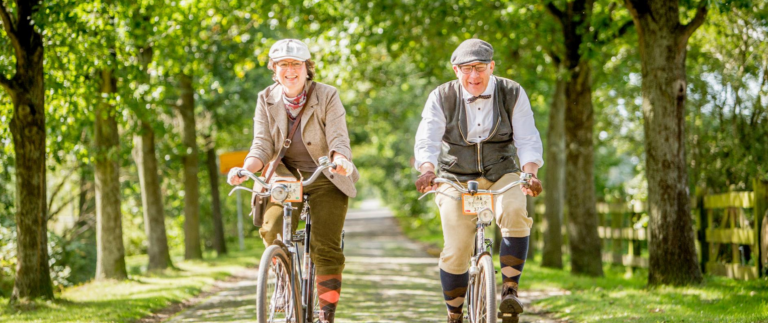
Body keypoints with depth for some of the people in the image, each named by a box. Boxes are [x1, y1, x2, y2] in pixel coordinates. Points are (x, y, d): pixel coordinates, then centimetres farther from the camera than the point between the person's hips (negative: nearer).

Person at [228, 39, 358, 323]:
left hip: (326, 180, -2)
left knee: (325, 247, -13)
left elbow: (338, 142, -18)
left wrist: (340, 160, -42)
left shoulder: (326, 97, -10)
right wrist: (245, 169, -29)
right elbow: (262, 146, -8)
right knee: (272, 230, -20)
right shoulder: (267, 100, -3)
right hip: (286, 178, 2)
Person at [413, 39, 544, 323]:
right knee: (456, 251, -9)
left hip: (501, 175, 0)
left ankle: (510, 289, -20)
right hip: (456, 179, 0)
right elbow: (427, 141, -17)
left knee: (515, 214, -32)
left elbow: (527, 139, -11)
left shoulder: (512, 94, -5)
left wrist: (530, 173, -30)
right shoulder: (441, 98, -7)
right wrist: (427, 170, -38)